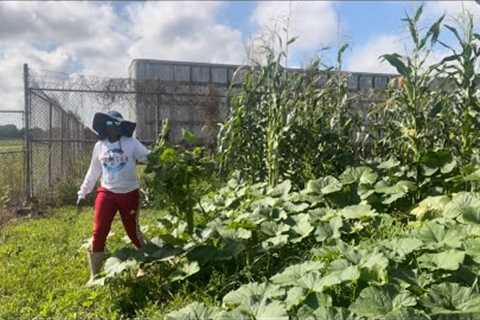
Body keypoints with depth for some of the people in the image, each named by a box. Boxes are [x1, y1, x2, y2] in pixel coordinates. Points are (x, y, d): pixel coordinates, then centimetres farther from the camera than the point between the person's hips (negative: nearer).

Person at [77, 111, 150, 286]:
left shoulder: (132, 143, -4)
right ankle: (94, 276, 11)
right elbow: (93, 172, 13)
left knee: (133, 232, 10)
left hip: (129, 194, -2)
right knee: (98, 234, -2)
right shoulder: (99, 146, 5)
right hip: (106, 193, 2)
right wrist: (82, 193, 15)